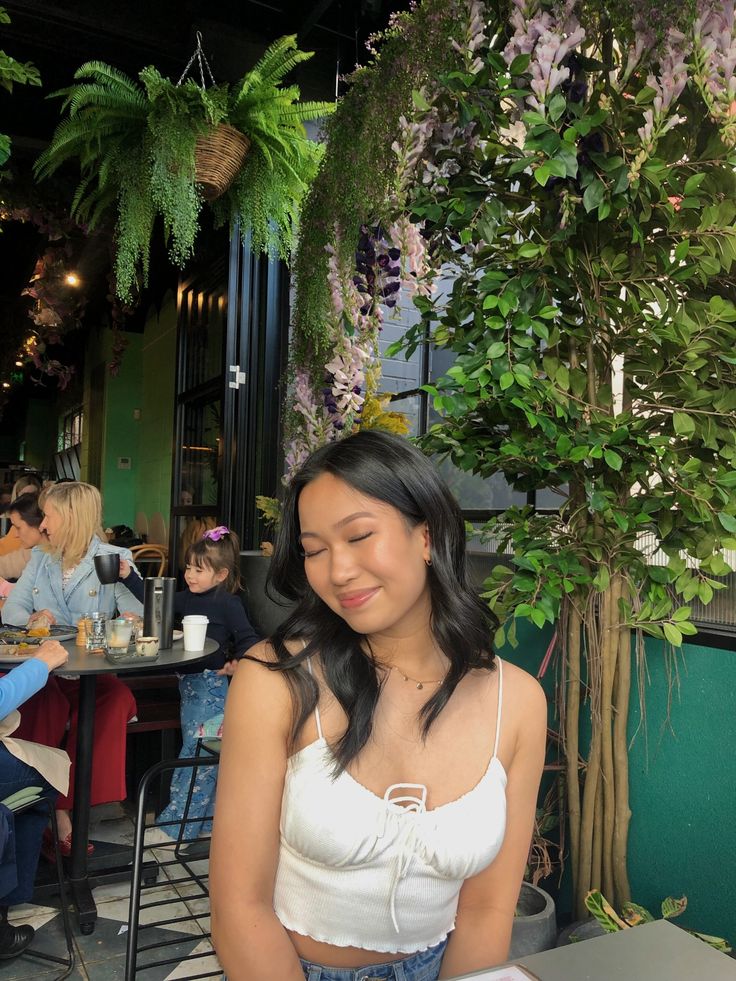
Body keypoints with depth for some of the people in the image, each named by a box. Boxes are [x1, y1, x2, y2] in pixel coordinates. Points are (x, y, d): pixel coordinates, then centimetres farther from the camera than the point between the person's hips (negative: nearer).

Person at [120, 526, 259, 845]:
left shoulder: (228, 603, -12)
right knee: (203, 753, 15)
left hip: (212, 684, -8)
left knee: (197, 751, -4)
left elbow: (248, 639, -14)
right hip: (188, 681, 8)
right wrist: (129, 577, 9)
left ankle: (176, 822, 4)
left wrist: (238, 661, -33)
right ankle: (206, 821, 26)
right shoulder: (188, 598, 10)